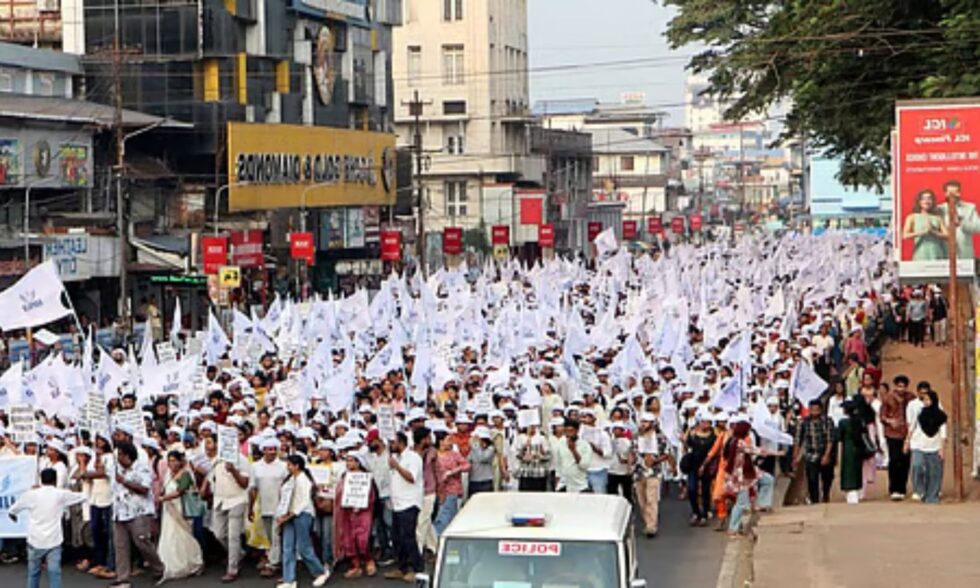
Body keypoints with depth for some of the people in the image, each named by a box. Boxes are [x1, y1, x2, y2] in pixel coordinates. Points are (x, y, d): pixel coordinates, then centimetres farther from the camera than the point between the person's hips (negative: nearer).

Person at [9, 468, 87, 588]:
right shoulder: (61, 494, -1)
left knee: (33, 572, 15)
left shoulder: (31, 494, 0)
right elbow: (82, 497, 14)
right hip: (54, 541, -1)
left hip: (35, 541, 1)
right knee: (54, 572, -4)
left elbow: (12, 511, 14)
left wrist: (13, 515, 37)